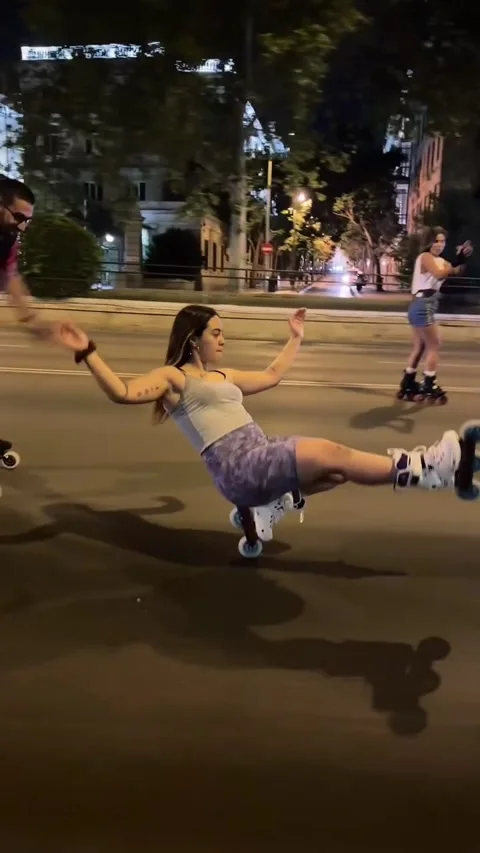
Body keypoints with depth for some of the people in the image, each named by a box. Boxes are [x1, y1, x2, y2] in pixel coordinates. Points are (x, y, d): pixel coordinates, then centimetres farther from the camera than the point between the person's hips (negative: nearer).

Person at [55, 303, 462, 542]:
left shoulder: (222, 376, 25)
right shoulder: (172, 377, 1)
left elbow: (272, 375, 37)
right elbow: (123, 393, -15)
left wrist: (295, 338, 42)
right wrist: (88, 353, -24)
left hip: (265, 455, 9)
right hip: (238, 468, -9)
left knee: (338, 471, -5)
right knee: (330, 452, -21)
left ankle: (272, 503, 7)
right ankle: (425, 469, -12)